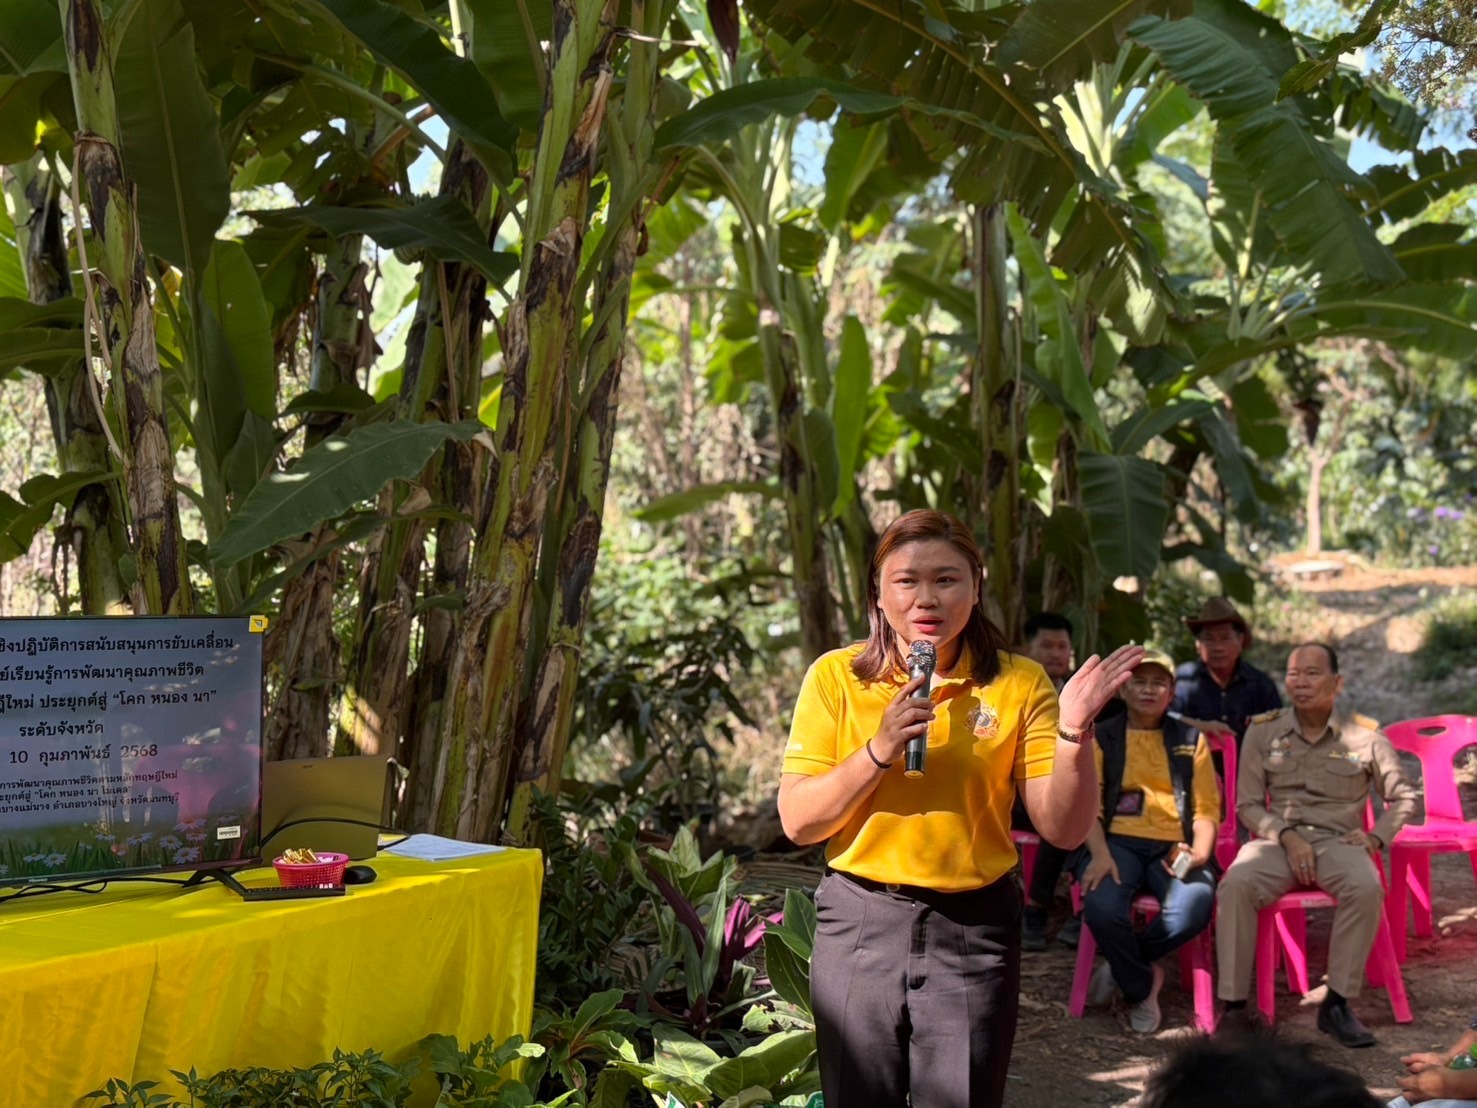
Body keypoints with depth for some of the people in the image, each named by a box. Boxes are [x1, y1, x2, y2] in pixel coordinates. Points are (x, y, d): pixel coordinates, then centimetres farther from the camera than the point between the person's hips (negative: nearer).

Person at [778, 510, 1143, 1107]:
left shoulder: (1019, 684, -2)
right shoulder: (835, 677, -3)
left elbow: (1064, 829, -5)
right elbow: (798, 822, -6)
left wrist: (1074, 731, -20)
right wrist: (879, 751, -18)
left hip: (974, 929, 0)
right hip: (860, 923, 1)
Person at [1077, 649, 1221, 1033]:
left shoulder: (1190, 741, 19)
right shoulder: (1101, 738, 14)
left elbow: (1207, 808, 12)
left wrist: (1199, 854, -8)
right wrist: (1100, 854, -15)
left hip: (1174, 847, 1)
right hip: (1118, 841, -1)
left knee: (1195, 907, -32)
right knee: (1102, 907, -33)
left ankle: (1122, 966, -4)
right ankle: (1142, 986, -2)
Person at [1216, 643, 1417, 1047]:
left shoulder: (1364, 736, 6)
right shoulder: (1262, 732, 7)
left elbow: (1403, 797, 17)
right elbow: (1247, 804, 8)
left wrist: (1376, 837, 0)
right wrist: (1286, 836, -9)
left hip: (1337, 840, 0)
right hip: (1277, 839, 0)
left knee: (1367, 888, -34)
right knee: (1236, 884, -32)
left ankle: (1336, 1004, -22)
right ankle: (1234, 1005, -27)